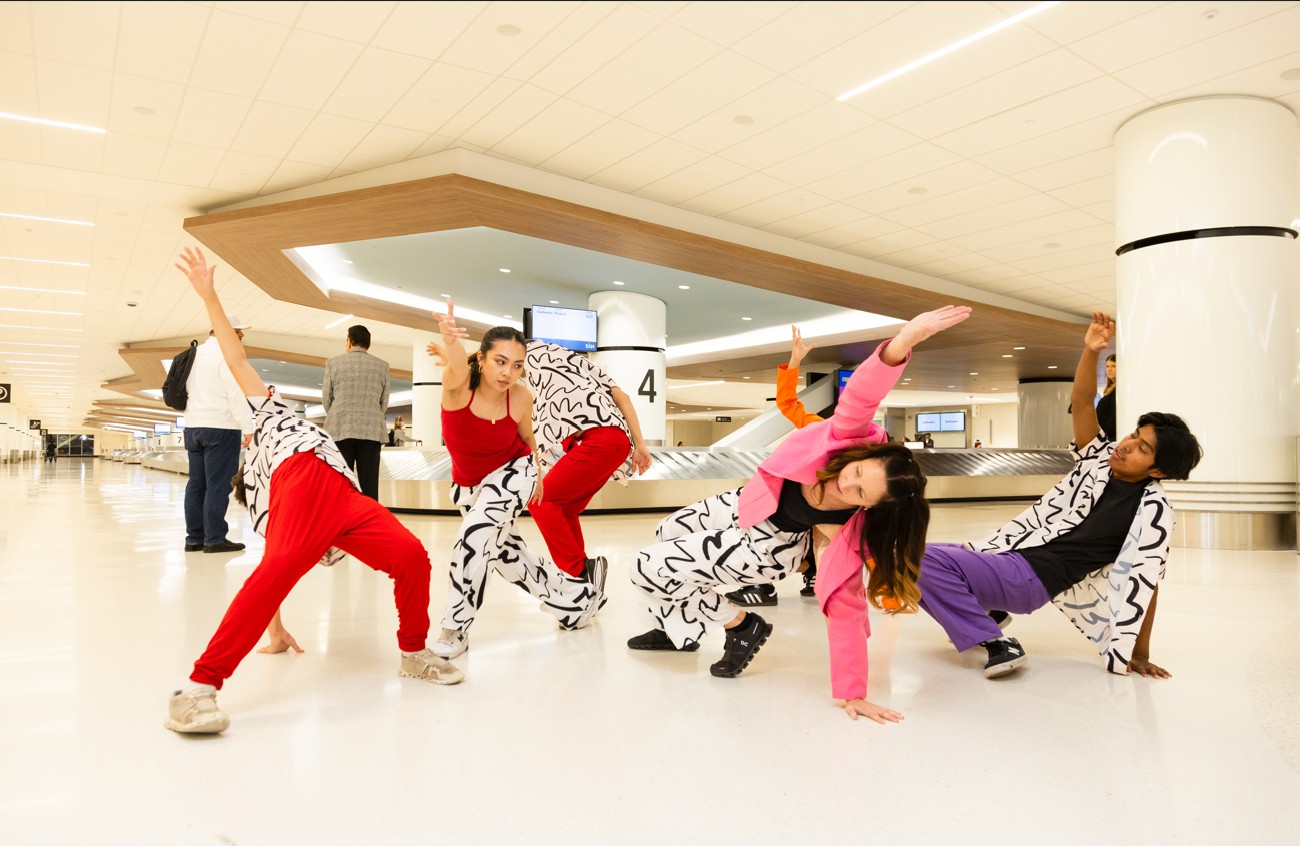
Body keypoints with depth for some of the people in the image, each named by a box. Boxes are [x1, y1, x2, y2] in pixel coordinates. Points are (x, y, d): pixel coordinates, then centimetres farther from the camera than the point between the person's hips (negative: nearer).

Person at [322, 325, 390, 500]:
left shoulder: (333, 362, 4)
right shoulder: (382, 365, 8)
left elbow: (326, 399, 9)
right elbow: (384, 402, 10)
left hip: (340, 430, -1)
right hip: (372, 431, 1)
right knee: (369, 485, 0)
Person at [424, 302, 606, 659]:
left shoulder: (521, 398, -23)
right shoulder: (460, 384, -28)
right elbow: (457, 365, -55)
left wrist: (537, 473, 12)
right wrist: (450, 341, -77)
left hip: (513, 472, -2)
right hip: (469, 485, 2)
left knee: (475, 537, -26)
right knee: (507, 553, 15)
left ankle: (456, 631, -8)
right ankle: (578, 597, 39)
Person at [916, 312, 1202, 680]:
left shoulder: (1153, 512, -9)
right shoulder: (1101, 457, 7)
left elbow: (1146, 584, -6)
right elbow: (1081, 404, -4)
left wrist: (1140, 654, -3)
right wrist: (1091, 351, -20)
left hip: (1030, 578, -7)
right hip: (1005, 552, 7)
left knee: (927, 560, -28)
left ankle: (997, 644, -17)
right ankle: (987, 611, 16)